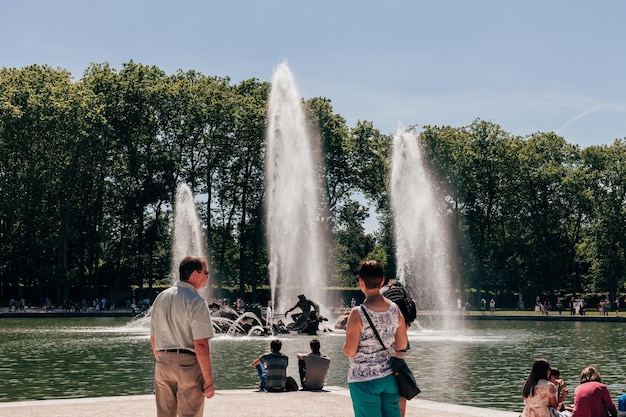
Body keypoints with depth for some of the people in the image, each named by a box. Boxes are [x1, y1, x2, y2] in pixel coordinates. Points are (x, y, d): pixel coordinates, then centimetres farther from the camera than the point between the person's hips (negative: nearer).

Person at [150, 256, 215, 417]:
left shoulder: (161, 298, 10)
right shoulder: (196, 302, -12)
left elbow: (153, 339, 15)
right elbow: (201, 345, -17)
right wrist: (209, 381, -14)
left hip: (163, 363, 6)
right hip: (188, 364, -6)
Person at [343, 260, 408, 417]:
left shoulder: (358, 314, -16)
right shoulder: (395, 309, -2)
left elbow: (350, 351, -14)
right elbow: (402, 346, 7)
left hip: (364, 379, -4)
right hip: (390, 378, 5)